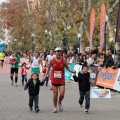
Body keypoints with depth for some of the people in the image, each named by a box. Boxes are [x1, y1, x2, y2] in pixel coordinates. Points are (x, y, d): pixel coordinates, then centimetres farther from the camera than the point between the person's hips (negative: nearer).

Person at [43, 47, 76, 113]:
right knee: (55, 94, 3)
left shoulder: (64, 60, -4)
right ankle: (55, 107, 20)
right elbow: (49, 68, 8)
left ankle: (59, 102, 27)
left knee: (62, 94, -6)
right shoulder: (52, 60, -5)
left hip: (61, 80, 0)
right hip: (54, 80, 0)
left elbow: (67, 67, 5)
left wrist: (72, 71, -12)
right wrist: (45, 75, 6)